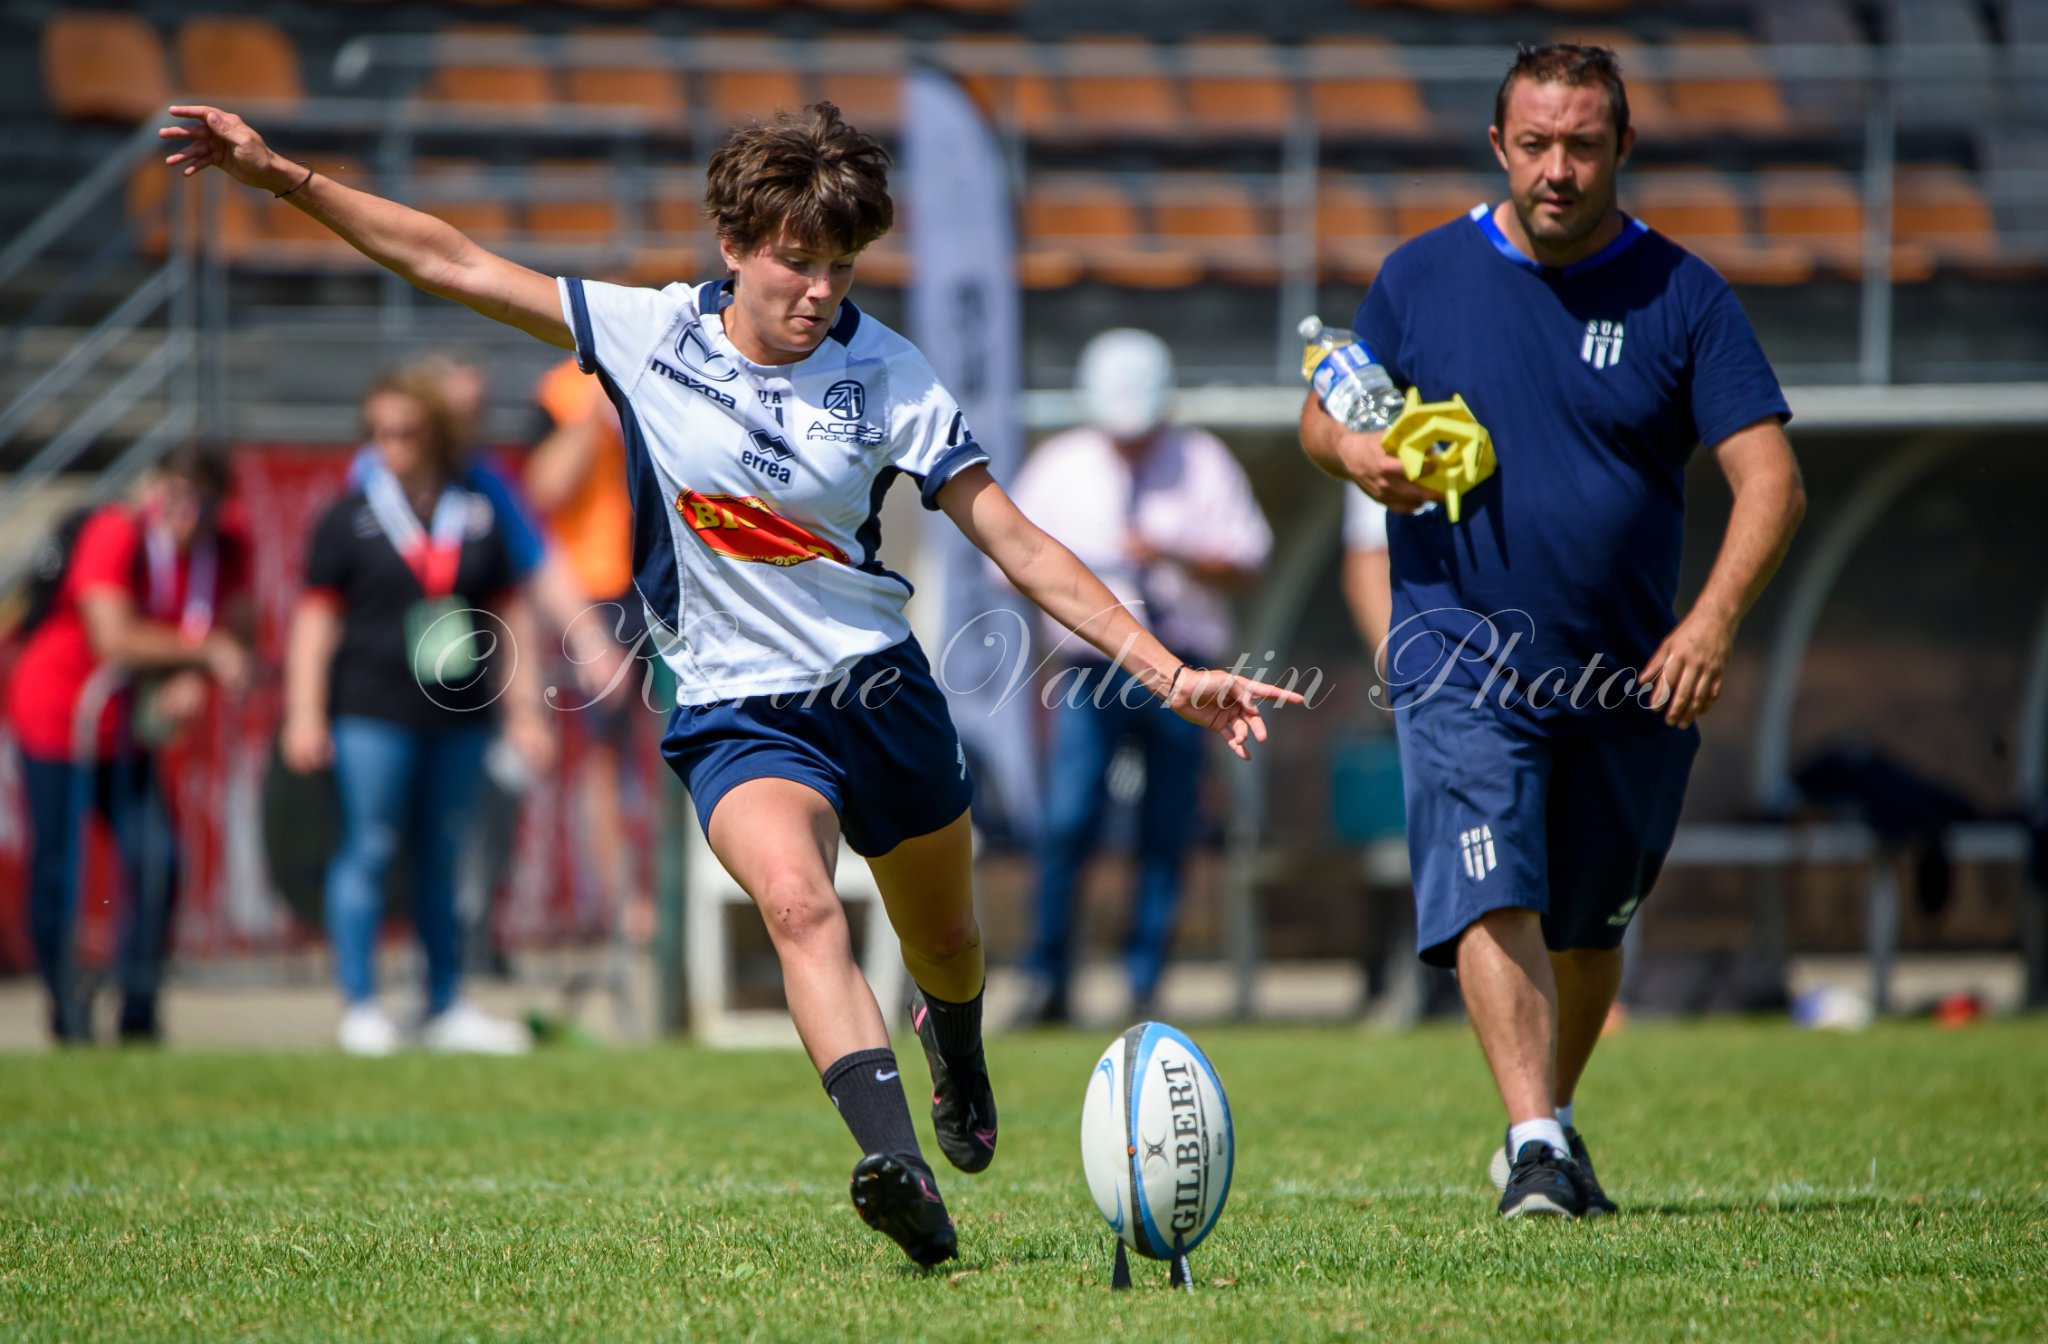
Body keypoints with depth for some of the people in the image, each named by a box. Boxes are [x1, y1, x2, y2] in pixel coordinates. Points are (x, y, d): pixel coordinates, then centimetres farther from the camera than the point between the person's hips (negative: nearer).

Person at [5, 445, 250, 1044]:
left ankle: (139, 1012, -1)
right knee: (57, 867, -3)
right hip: (56, 715, -5)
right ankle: (66, 1011, 11)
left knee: (156, 858, -9)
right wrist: (204, 650, -30)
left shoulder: (224, 554, -4)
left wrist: (193, 682, -25)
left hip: (129, 727, 5)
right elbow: (114, 638, -32)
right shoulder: (115, 535, -23)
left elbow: (235, 635, -5)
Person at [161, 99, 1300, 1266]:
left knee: (944, 943, 19)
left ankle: (954, 1042, 58)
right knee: (799, 904, -30)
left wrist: (1167, 671, -14)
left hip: (879, 688, 2)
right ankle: (899, 1166, -46)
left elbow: (1019, 545, -7)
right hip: (736, 714, -2)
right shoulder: (648, 335, -7)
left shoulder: (887, 374, -8)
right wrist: (281, 175, -8)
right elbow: (451, 262, -3)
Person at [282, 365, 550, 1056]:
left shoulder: (478, 512, 9)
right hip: (373, 711, -3)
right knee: (368, 850, -4)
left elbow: (508, 610, 15)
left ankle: (447, 1007, 16)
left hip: (460, 713, 3)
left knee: (444, 857, 10)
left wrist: (523, 706, 12)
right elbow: (316, 615, 1)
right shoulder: (349, 517, 2)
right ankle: (360, 1005, 2)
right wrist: (305, 713, -4)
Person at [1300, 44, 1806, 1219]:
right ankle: (1534, 1146, -24)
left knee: (1589, 928, 14)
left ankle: (1555, 1119, 35)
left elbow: (1771, 476, -7)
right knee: (1494, 899, -19)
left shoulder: (1680, 295, -1)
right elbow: (1325, 417, 14)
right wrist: (1354, 451, -12)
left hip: (1629, 676, 1)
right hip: (1464, 656, -1)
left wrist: (1713, 620, -21)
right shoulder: (1423, 278, 2)